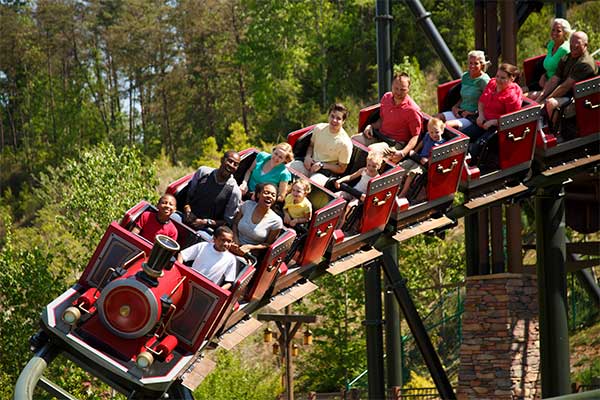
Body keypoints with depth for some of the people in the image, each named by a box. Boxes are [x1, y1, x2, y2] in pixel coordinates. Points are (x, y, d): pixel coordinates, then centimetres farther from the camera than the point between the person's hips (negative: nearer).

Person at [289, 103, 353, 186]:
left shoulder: (345, 143, -12)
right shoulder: (319, 128, 2)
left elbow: (341, 169, -4)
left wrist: (322, 165, -14)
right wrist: (308, 156, -1)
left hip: (326, 172, -5)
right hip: (311, 164, 5)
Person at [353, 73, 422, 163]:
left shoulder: (413, 110, -17)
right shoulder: (386, 97, 4)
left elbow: (415, 136, -13)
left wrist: (403, 152, -28)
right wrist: (372, 126, -1)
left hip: (396, 143, -7)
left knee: (371, 150, -32)